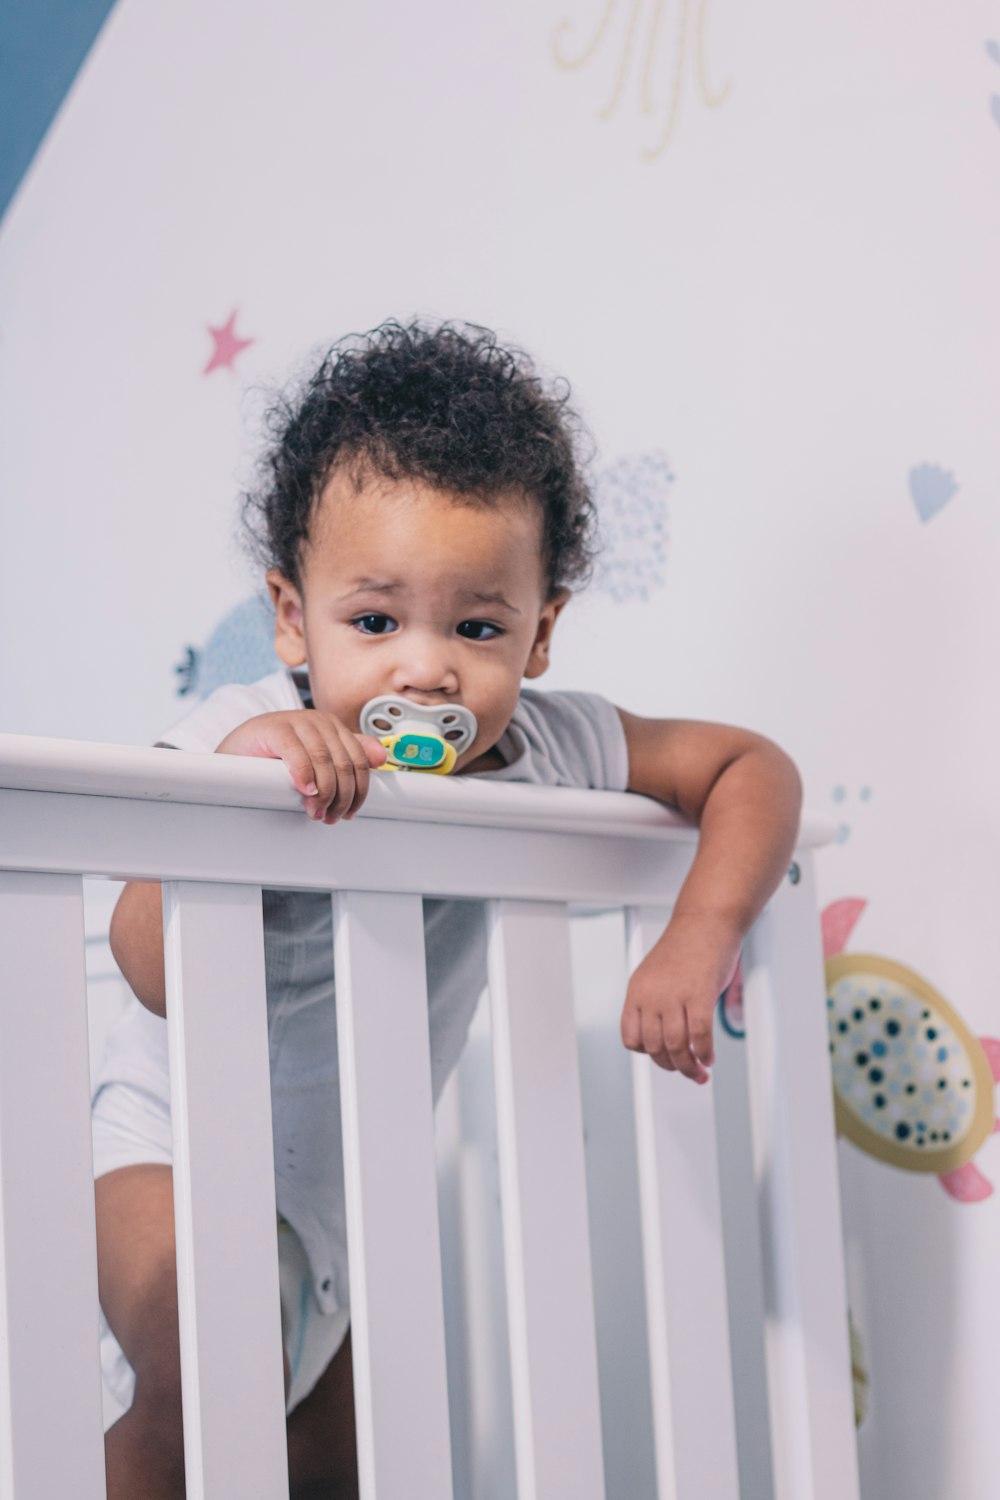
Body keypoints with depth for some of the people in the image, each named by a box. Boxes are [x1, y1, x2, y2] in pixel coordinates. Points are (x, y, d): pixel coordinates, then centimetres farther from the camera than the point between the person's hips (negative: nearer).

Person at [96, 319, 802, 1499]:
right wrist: (236, 778, -49)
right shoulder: (246, 742, -26)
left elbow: (750, 767, -4)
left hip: (351, 1172, 5)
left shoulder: (543, 751, -14)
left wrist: (698, 941, -19)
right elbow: (160, 975, -36)